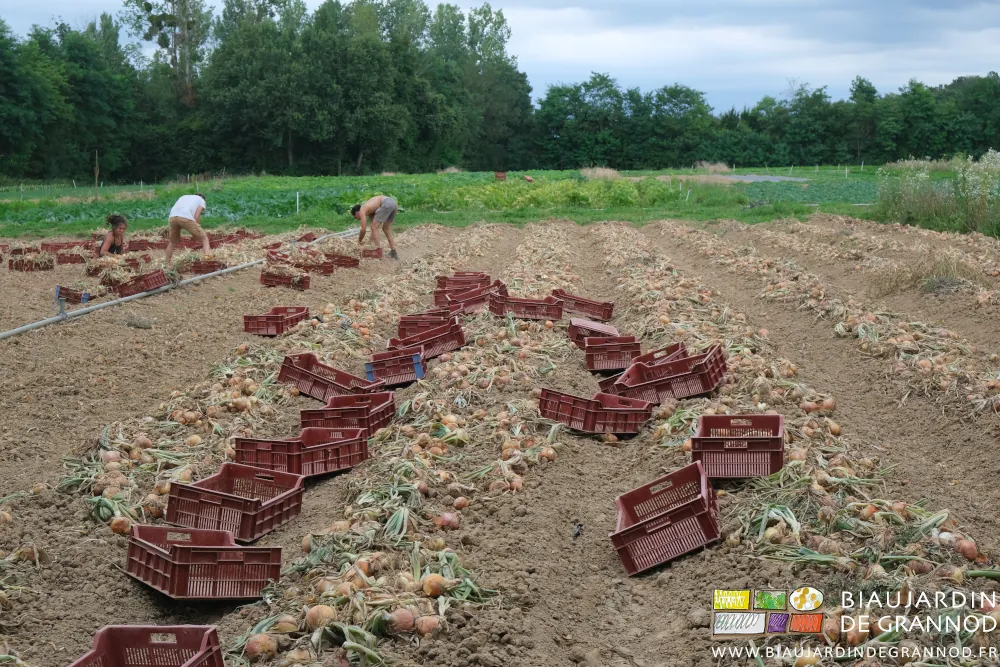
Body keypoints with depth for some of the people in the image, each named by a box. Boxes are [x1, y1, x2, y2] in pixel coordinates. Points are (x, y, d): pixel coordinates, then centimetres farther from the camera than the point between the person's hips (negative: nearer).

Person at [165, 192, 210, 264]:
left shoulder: (184, 197, 41)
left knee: (172, 242, 28)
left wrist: (177, 235, 38)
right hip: (186, 218, -5)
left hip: (173, 217, 5)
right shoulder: (202, 200, 25)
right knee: (204, 239, 6)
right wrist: (196, 233, 15)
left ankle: (167, 265, 33)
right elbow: (196, 216, 7)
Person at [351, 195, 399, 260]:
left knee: (374, 227, 1)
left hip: (386, 204, -9)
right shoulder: (368, 209, 30)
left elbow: (363, 229, 3)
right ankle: (393, 252, 21)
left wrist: (359, 240, 20)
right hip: (393, 202, 9)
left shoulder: (362, 211, 6)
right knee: (386, 229, 21)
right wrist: (371, 239, 42)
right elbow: (375, 227, 36)